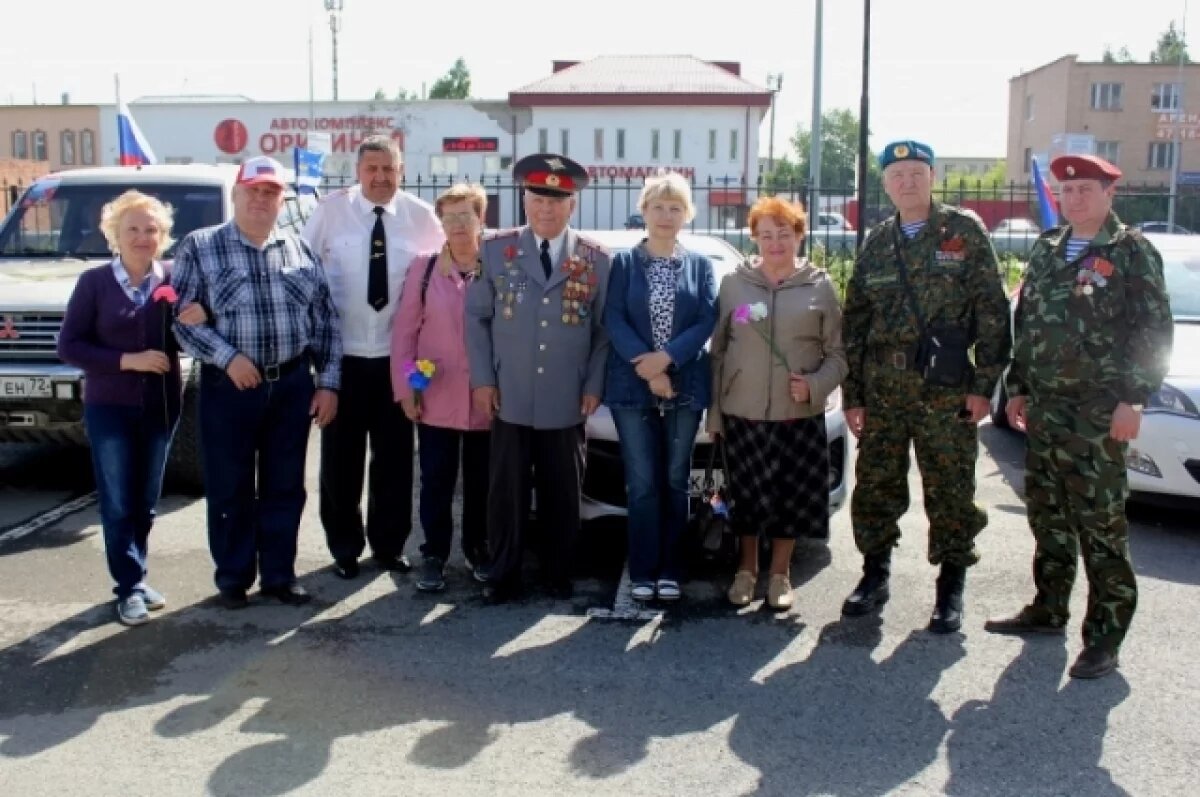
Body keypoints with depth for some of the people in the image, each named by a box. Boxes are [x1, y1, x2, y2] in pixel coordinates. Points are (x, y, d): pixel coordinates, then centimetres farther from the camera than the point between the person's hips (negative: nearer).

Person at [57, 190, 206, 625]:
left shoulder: (174, 281, 0)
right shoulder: (94, 282, -6)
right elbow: (69, 346, -9)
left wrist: (196, 321, -17)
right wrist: (127, 360, -20)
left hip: (161, 406, 3)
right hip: (108, 408, -3)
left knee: (146, 502, 12)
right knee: (118, 503, 1)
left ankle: (135, 579, 25)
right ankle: (130, 586, 10)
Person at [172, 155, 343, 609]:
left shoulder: (300, 251, 8)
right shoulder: (200, 248, -1)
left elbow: (326, 320, 8)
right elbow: (180, 316, -6)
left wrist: (328, 383, 1)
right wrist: (228, 357, -17)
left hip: (293, 386, 3)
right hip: (229, 387, -2)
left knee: (285, 487, 9)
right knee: (230, 489, 6)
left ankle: (279, 575, 22)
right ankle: (233, 577, 21)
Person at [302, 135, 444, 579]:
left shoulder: (421, 217, -1)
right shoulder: (332, 210, -4)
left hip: (397, 356, 1)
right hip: (342, 355, -1)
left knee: (395, 455, 9)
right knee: (341, 457, 7)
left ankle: (389, 545, 25)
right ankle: (344, 548, 22)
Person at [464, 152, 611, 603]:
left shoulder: (595, 259, 3)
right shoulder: (496, 251, 4)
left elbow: (605, 329, 4)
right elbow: (476, 317, 4)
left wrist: (594, 385, -2)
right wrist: (482, 380, -2)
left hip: (567, 401, 0)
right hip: (509, 398, 0)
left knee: (562, 493, 9)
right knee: (506, 491, 5)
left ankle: (558, 573, 25)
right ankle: (503, 575, 18)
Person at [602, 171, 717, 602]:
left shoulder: (700, 265, 9)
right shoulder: (623, 263, 6)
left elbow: (707, 320, -2)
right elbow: (613, 320, -5)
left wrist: (666, 357, -16)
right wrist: (646, 367, -17)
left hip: (685, 386, 1)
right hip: (633, 387, -1)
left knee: (675, 481, 6)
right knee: (642, 483, 0)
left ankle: (669, 570, 14)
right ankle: (643, 571, 8)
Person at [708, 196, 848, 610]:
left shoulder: (820, 286, 2)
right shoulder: (734, 283, 3)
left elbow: (838, 353, 3)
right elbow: (718, 350, 4)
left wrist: (815, 386, -15)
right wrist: (714, 411, 2)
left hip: (799, 415, 0)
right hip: (742, 412, 0)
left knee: (792, 496, 5)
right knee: (746, 495, 8)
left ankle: (779, 574, 22)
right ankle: (746, 570, 26)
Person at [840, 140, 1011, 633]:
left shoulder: (964, 232, 0)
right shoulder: (876, 244, 11)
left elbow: (992, 312, -4)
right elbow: (855, 322, 12)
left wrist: (984, 385, -9)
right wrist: (852, 394, 8)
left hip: (946, 389, -4)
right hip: (881, 389, 4)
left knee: (950, 491, 3)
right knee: (874, 486, 9)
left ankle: (950, 589, 17)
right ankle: (875, 574, 26)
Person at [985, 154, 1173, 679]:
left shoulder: (1132, 252, -2)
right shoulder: (1046, 251, 15)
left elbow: (1154, 333, -7)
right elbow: (1024, 324, 18)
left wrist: (1133, 399, -13)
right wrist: (1017, 388, 14)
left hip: (1099, 410, -6)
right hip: (1044, 406, 6)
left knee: (1100, 523, -4)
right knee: (1047, 515, 13)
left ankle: (1105, 636, 3)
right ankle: (1048, 610, 26)